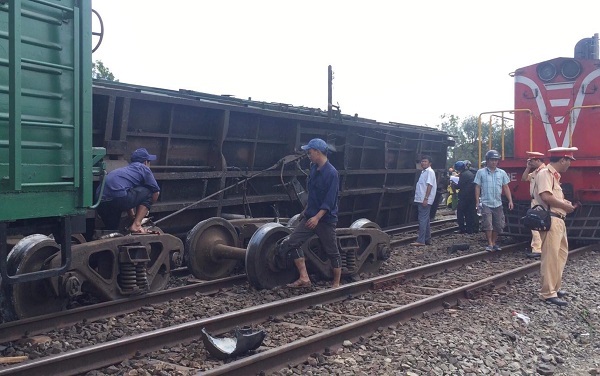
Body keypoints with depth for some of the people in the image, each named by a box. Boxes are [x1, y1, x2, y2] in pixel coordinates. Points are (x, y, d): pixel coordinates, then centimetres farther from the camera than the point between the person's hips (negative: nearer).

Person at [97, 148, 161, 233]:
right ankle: (136, 225, 4)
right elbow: (156, 193, 13)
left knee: (111, 230, 29)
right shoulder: (143, 168, 13)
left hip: (101, 202, 8)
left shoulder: (125, 169, 35)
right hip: (118, 197, -8)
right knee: (148, 192, 11)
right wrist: (147, 206, 31)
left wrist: (133, 217, 46)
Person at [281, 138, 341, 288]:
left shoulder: (331, 173, -18)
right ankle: (304, 278, 4)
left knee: (332, 252, 5)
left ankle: (336, 283, 22)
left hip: (326, 219, -8)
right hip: (310, 216, 8)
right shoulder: (314, 168, 7)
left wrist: (317, 217, -27)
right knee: (292, 242, 0)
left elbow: (330, 200, -22)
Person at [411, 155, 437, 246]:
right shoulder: (424, 172, 19)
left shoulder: (429, 172, -10)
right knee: (426, 220, 13)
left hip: (425, 200, -10)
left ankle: (421, 240, -12)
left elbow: (429, 186, -19)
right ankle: (427, 239, 20)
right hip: (421, 200, 10)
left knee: (423, 220, -11)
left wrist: (426, 199, -24)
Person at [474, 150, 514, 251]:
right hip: (486, 204, -3)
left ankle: (494, 242, 23)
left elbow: (506, 188, 9)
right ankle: (490, 244, 0)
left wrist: (510, 200, 0)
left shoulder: (502, 173, 7)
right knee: (488, 225, -8)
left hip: (498, 204, 3)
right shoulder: (481, 172, -1)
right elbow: (477, 187, 0)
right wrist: (477, 202, -6)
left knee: (498, 226, 9)